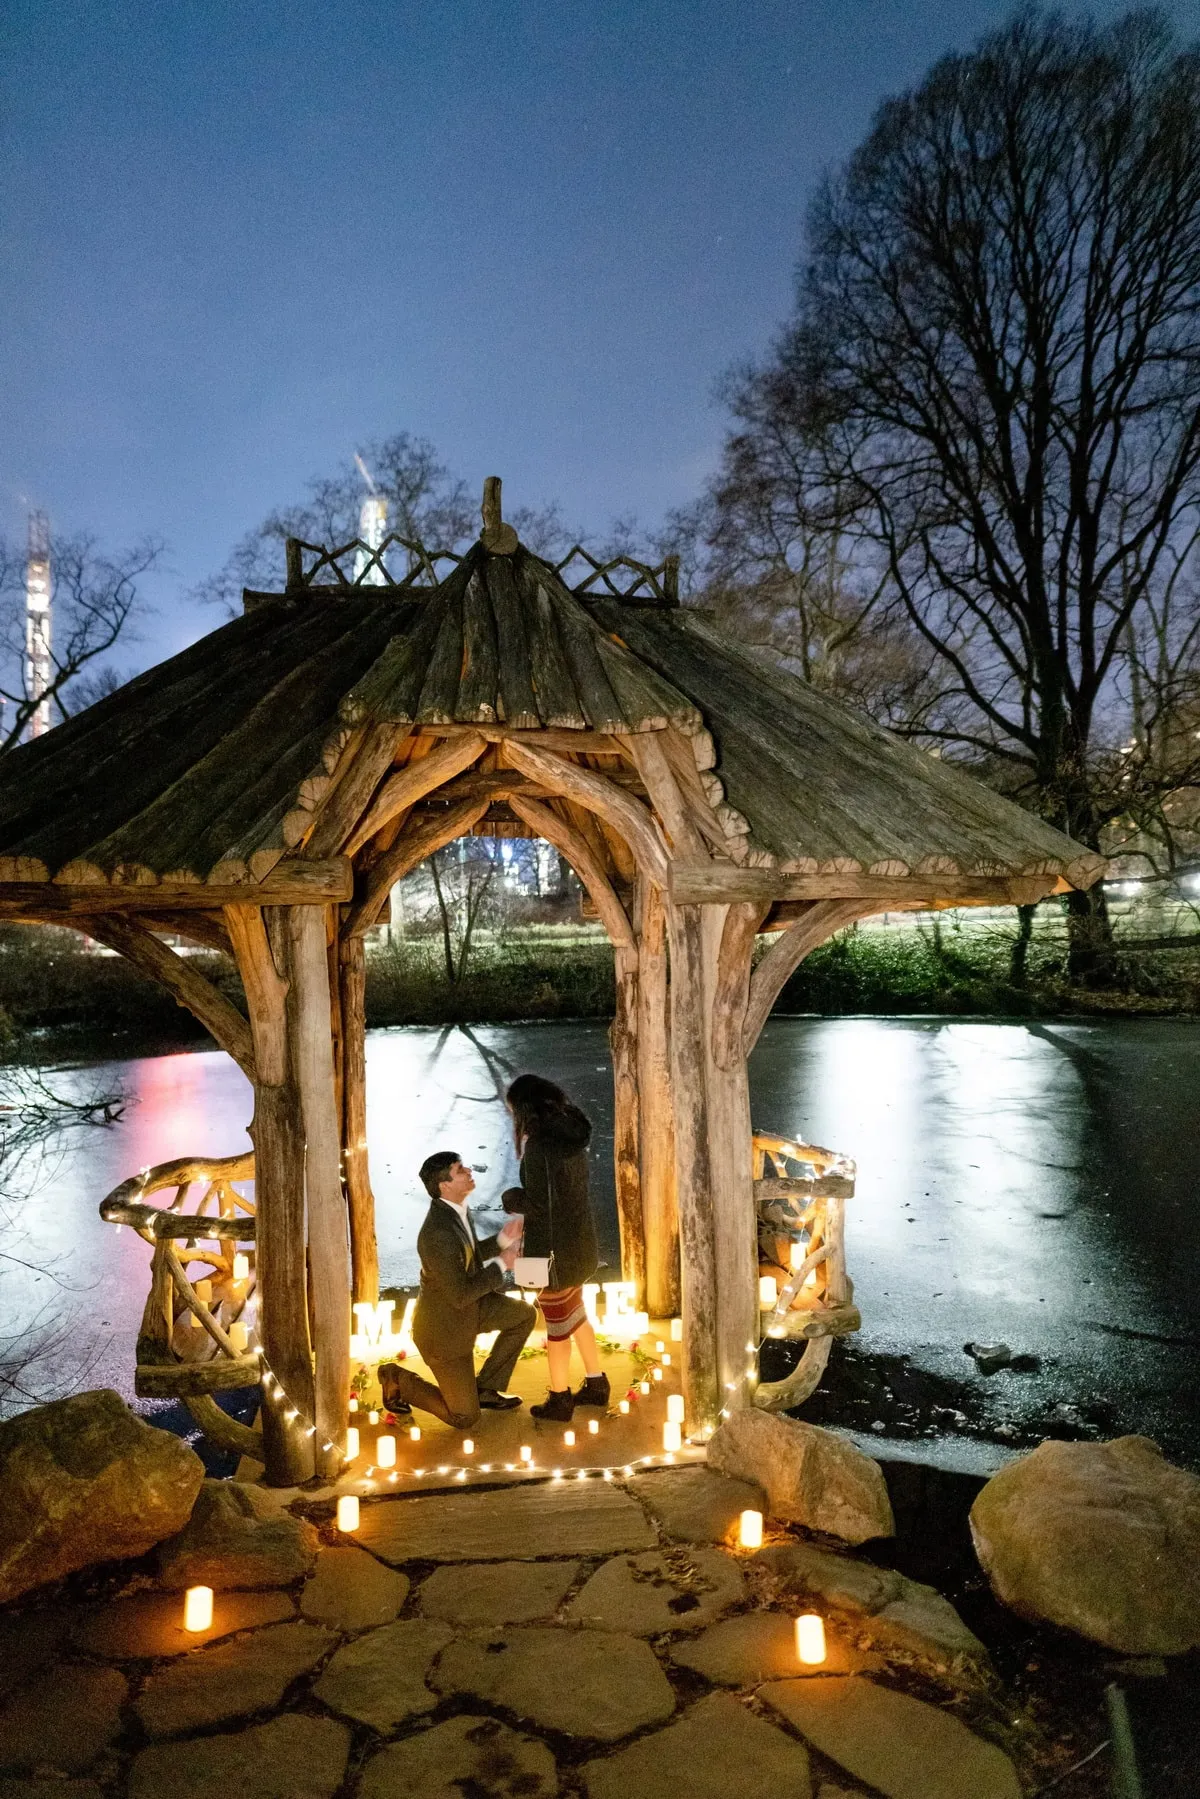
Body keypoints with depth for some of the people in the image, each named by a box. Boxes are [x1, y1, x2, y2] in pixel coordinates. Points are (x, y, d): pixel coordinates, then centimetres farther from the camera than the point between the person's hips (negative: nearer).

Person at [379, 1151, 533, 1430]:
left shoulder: (455, 1208, -8)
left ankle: (485, 1388, 18)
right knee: (465, 1418, 2)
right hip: (443, 1328, -8)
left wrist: (503, 1239, -7)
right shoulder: (437, 1233, -36)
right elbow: (461, 1294, -30)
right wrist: (501, 1264, -21)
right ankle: (398, 1380, 18)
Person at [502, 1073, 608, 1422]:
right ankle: (596, 1384, 34)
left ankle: (559, 1399, 23)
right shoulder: (571, 1134, 3)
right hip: (579, 1242, 8)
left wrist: (511, 1198, -5)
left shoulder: (540, 1144, -23)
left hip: (555, 1249, -8)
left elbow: (539, 1203, -23)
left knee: (558, 1322, 8)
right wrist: (524, 1196, 7)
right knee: (575, 1314, 23)